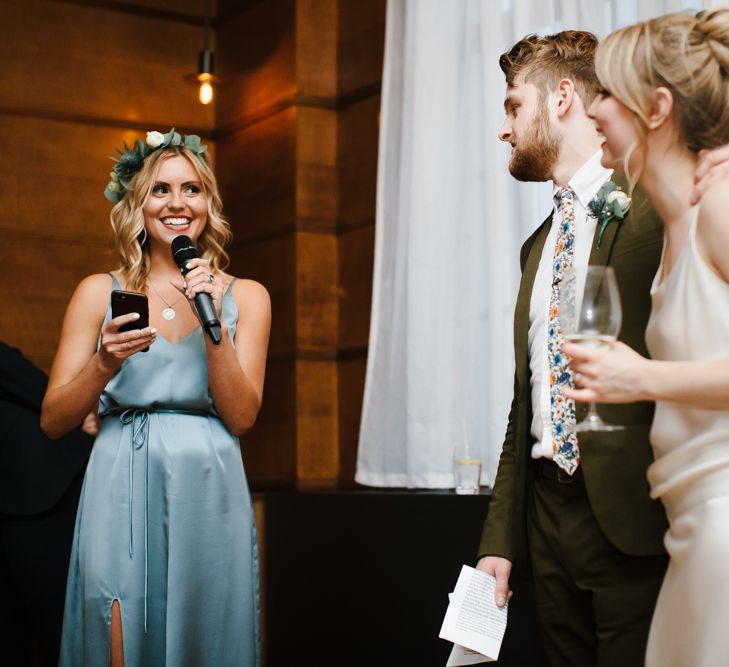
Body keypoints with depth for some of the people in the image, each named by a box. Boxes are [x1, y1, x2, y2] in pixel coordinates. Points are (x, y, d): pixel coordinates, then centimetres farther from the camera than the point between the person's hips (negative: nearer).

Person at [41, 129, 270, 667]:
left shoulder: (245, 297, 7)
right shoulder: (99, 293, 5)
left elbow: (241, 417, -2)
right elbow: (53, 421, 1)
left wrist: (213, 324, -11)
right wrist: (104, 365, -16)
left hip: (209, 498, 1)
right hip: (121, 496, -1)